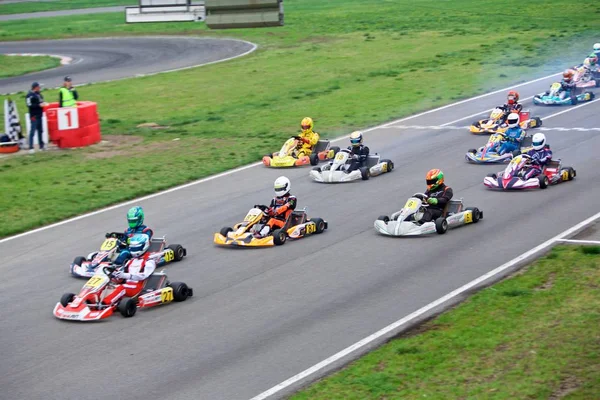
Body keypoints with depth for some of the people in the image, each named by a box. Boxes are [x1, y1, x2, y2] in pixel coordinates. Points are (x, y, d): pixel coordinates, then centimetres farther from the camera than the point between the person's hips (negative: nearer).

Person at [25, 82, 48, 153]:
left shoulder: (38, 94, 12)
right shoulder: (30, 95, -13)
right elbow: (29, 105, -20)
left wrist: (43, 103, 5)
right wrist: (39, 105, -21)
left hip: (39, 115, 9)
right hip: (34, 116, -9)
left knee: (40, 131, 14)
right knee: (32, 131, -7)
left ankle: (41, 146, 22)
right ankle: (31, 147, -6)